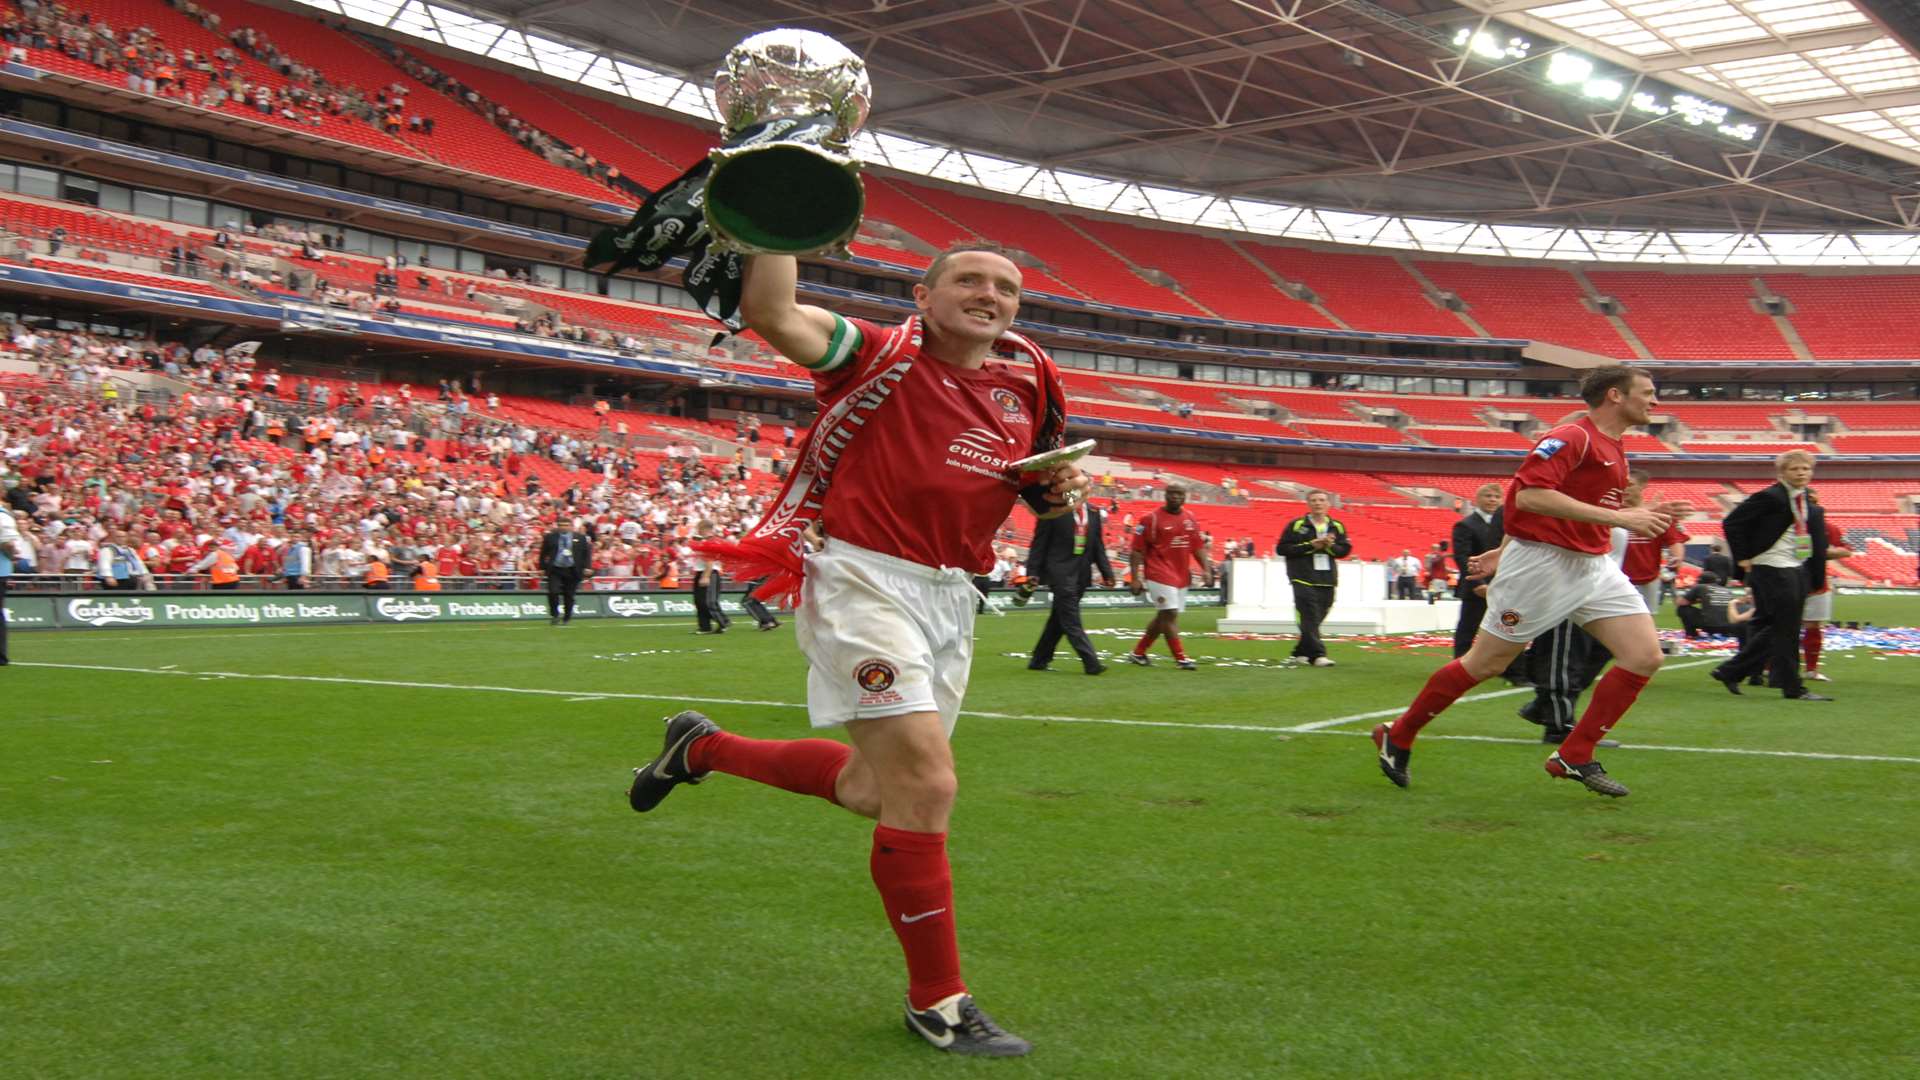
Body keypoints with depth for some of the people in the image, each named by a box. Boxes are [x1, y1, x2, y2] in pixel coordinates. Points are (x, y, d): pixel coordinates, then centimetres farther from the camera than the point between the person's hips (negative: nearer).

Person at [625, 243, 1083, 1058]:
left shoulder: (1029, 385, 9)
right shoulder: (881, 356, -7)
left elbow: (1041, 485, 23)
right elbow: (769, 312, -22)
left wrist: (1060, 490, 1)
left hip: (950, 595, 7)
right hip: (864, 581, -7)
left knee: (875, 790, 17)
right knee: (924, 785, -14)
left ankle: (703, 748, 41)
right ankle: (938, 1001, 3)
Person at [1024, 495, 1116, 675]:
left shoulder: (1094, 512, 11)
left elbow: (1098, 545, 14)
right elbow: (1039, 543, -4)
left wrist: (1107, 573, 7)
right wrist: (1033, 572, -8)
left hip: (1081, 575, 6)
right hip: (1061, 572, -6)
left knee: (1059, 620, 11)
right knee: (1071, 621, -9)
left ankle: (1039, 661, 20)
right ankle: (1091, 663, -11)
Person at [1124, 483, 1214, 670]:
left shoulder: (1190, 519, 10)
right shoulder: (1151, 519, -8)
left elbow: (1198, 547, 16)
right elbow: (1137, 550, -9)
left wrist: (1206, 569, 4)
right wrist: (1135, 578, -14)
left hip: (1181, 576, 7)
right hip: (1160, 575, -7)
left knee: (1163, 616, 12)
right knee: (1170, 614, -10)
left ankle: (1138, 653, 26)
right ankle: (1180, 658, -4)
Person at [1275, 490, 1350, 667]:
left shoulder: (1337, 526, 10)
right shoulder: (1296, 525, -1)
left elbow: (1345, 550, 11)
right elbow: (1281, 549, -6)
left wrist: (1330, 546, -10)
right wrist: (1310, 545, -13)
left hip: (1327, 580, 4)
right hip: (1304, 579, -4)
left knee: (1317, 618, 9)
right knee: (1310, 618, -13)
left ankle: (1301, 652, 23)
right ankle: (1317, 654, -15)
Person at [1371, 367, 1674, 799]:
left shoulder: (1614, 450, 15)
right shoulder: (1573, 437, -14)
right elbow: (1530, 495, -28)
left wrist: (1506, 550, 24)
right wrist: (1617, 517, -28)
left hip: (1594, 566, 9)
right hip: (1541, 563, -9)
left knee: (1645, 656, -4)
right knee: (1484, 664, 0)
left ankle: (1575, 757, 4)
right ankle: (1397, 738, 17)